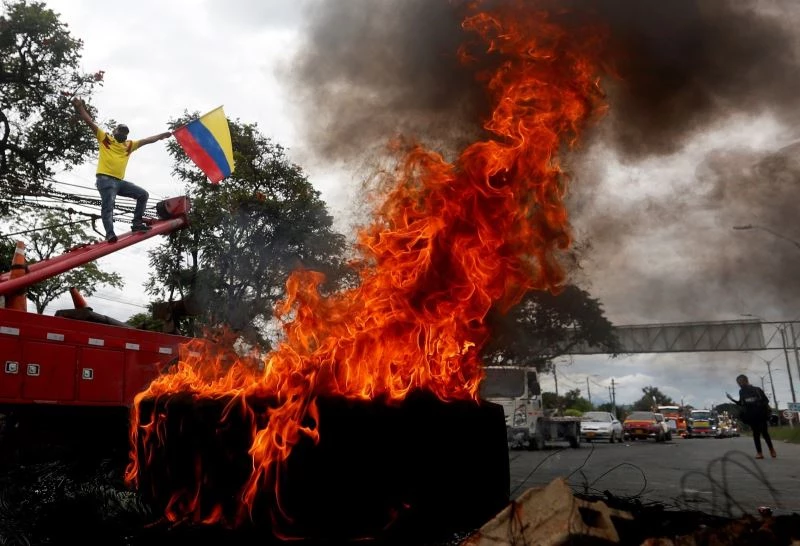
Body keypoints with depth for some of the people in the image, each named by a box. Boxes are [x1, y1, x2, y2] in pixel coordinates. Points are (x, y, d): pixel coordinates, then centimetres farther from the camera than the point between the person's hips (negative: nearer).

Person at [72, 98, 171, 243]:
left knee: (143, 194, 2)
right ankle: (110, 233, -26)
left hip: (120, 181, 6)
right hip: (105, 179, -6)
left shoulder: (129, 145, 21)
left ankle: (137, 223, 2)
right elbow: (90, 122, 2)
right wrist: (80, 107, -9)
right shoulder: (105, 138, 9)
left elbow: (147, 140, 24)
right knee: (108, 207, -17)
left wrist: (162, 135, 23)